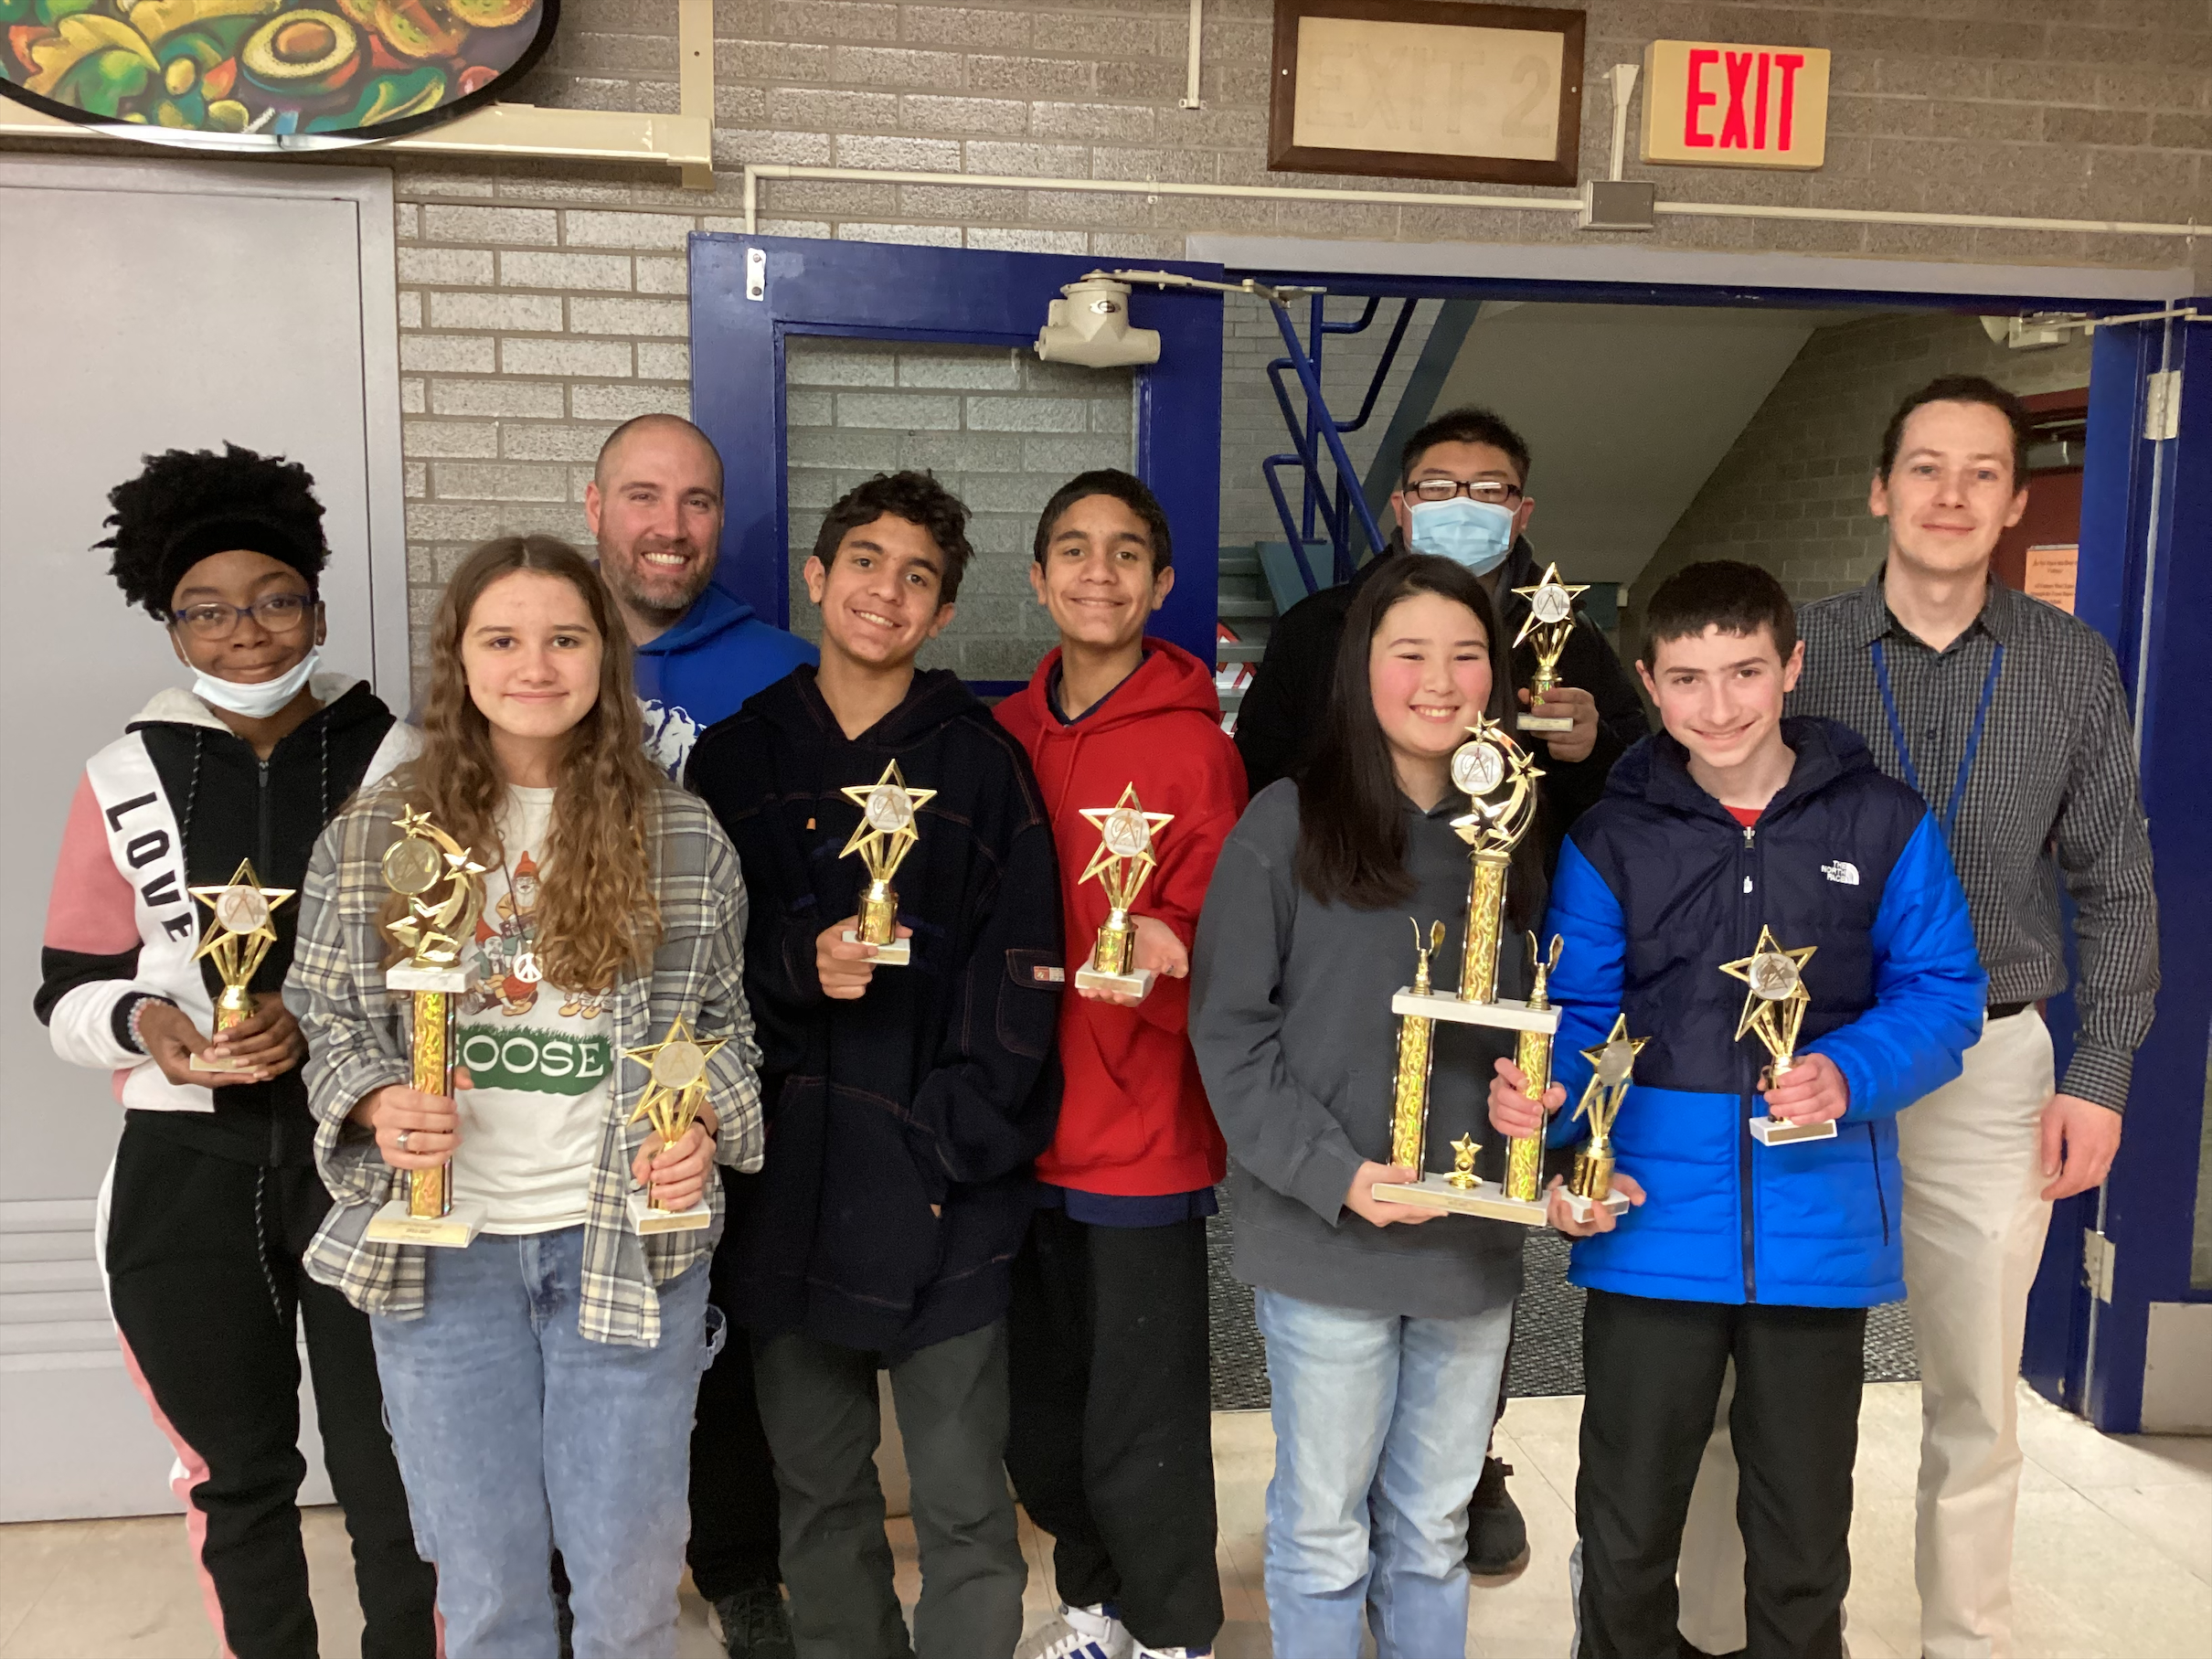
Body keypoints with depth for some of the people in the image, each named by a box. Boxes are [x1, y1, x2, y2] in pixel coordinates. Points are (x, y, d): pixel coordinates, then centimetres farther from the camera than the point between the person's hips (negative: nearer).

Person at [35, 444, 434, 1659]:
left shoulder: (397, 763, -3)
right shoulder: (126, 781, 2)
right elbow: (68, 992, 7)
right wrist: (144, 1022, -14)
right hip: (188, 1171, 2)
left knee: (388, 1477, 7)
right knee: (237, 1475, 17)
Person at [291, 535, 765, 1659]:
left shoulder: (684, 838, 0)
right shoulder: (371, 837, 0)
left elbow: (724, 1022, 7)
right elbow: (323, 1019, 6)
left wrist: (705, 1126, -11)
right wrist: (378, 1103, -13)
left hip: (629, 1238, 0)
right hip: (441, 1246, 1)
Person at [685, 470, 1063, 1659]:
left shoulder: (983, 764, 0)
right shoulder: (735, 759, 7)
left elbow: (1020, 971, -5)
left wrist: (959, 1141, -13)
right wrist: (794, 964, -15)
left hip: (946, 1193, -2)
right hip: (788, 1181, 3)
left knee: (964, 1500, 5)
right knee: (817, 1485, 17)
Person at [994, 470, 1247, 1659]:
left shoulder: (1193, 746, -10)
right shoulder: (1004, 735, 4)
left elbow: (1211, 953, -8)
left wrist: (1157, 954, -28)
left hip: (1140, 1142, -5)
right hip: (1018, 1133, 5)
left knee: (1140, 1444, 4)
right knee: (1038, 1423, 19)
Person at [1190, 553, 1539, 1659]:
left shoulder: (1509, 833, 9)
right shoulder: (1287, 823, -6)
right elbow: (1227, 1027, -8)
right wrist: (1332, 1172, -17)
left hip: (1474, 1238, 4)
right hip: (1324, 1238, -4)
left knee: (1434, 1530, 17)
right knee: (1324, 1531, 10)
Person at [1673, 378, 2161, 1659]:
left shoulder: (2074, 666, 3)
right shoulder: (1800, 655, -2)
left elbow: (2116, 888, 7)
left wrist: (2102, 1073, 1)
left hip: (1994, 1068, 2)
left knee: (1978, 1397, 13)